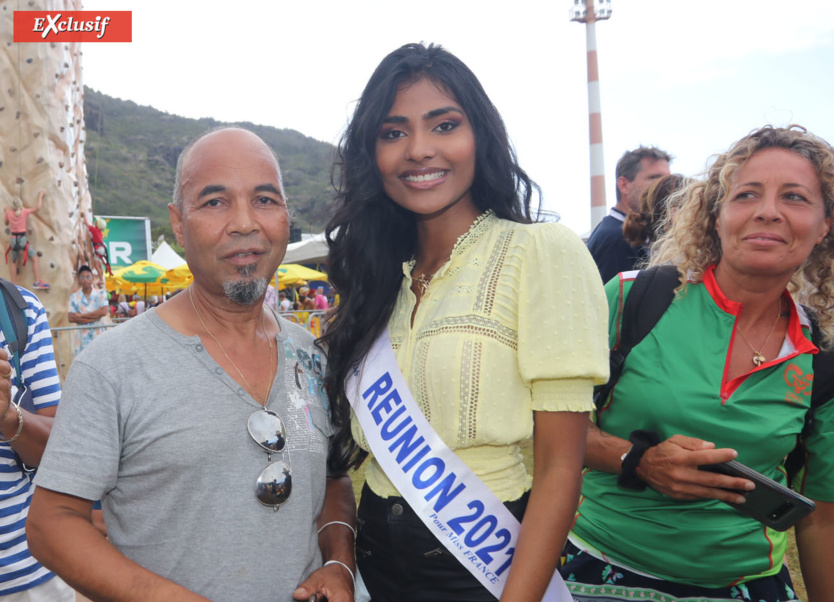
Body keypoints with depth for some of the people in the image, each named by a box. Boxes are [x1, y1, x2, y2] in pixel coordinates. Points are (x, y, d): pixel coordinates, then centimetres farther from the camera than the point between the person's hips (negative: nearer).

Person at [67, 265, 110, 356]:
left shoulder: (101, 293, 4)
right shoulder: (74, 297, 8)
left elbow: (104, 311, -10)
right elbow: (70, 318, -2)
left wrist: (82, 315, -7)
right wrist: (92, 318, -12)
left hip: (99, 337, -1)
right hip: (83, 338, 1)